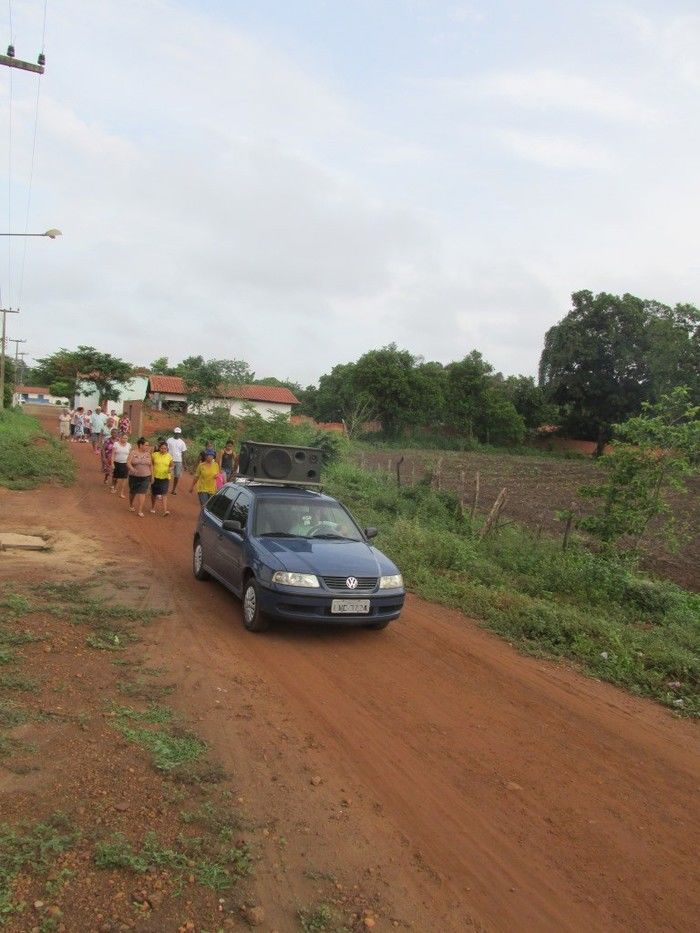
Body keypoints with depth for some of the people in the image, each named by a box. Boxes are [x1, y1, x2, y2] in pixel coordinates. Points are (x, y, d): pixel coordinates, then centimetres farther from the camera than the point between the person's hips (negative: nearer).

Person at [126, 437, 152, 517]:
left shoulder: (147, 453, 2)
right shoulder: (133, 452, -6)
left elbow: (151, 465, 8)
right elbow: (128, 462, -15)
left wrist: (152, 475, 8)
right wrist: (132, 469, -34)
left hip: (145, 477, 1)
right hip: (134, 476, -1)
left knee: (142, 493, -9)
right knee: (132, 492, 15)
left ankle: (140, 511, -7)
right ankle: (131, 506, 40)